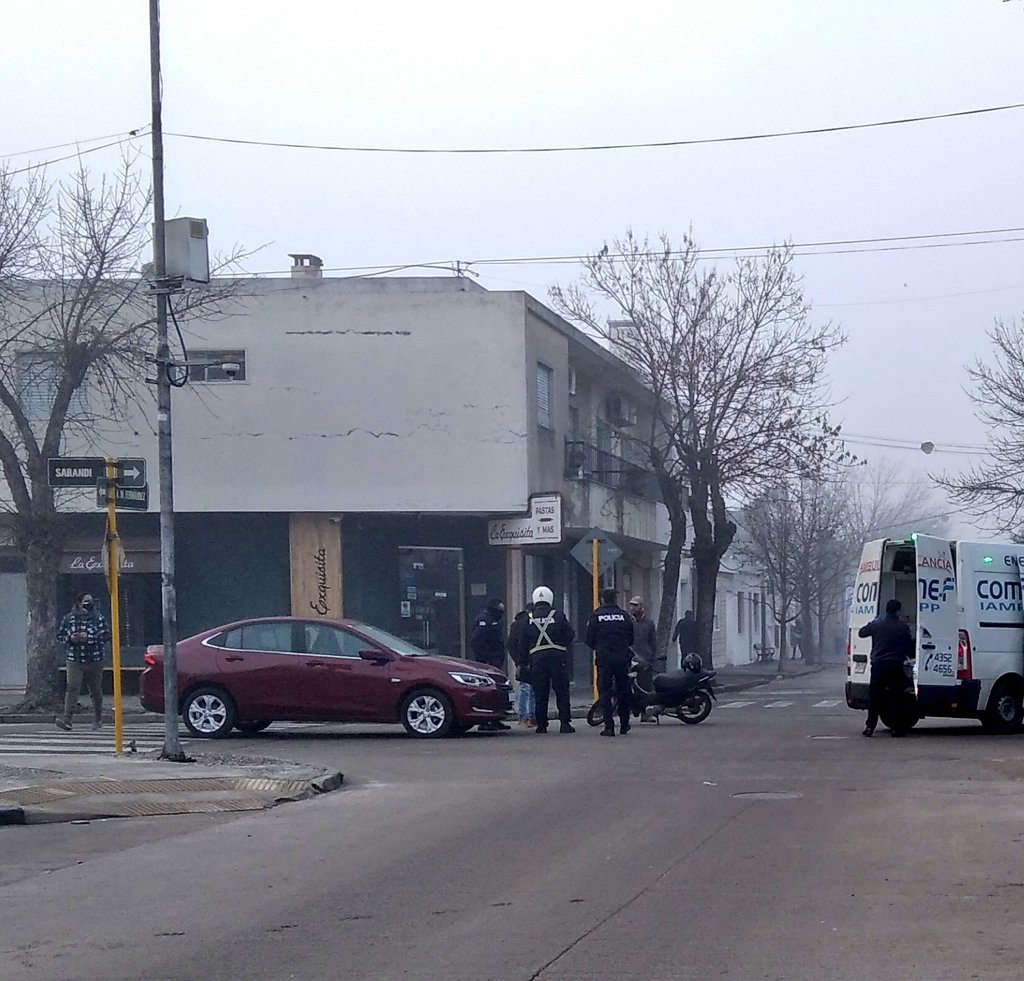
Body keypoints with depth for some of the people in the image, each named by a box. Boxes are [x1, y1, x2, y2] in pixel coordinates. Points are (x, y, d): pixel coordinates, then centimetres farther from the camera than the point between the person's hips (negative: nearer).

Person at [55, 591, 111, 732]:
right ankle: (67, 719, -24)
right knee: (72, 688, -16)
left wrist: (89, 637, -17)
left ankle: (98, 719, 29)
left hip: (94, 661, 1)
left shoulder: (98, 618, 3)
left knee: (96, 691, 11)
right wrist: (70, 638, -10)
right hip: (75, 661, -1)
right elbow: (59, 635, 11)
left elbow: (106, 635, -4)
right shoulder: (68, 618, 6)